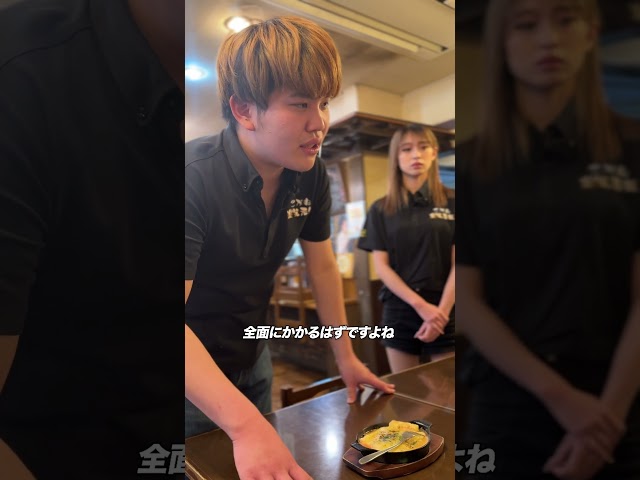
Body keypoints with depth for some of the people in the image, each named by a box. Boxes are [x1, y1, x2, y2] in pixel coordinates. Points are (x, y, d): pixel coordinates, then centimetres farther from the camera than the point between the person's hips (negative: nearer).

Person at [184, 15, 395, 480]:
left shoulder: (311, 175, -11)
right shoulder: (195, 178, -30)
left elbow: (323, 266, 0)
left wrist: (346, 356, 3)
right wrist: (244, 423, -44)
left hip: (253, 361, 6)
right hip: (194, 377, -5)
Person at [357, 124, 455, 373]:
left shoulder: (450, 202, 2)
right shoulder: (381, 209, 4)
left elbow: (455, 263, -1)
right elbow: (381, 266, -1)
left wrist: (442, 311, -12)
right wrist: (420, 305, -11)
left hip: (445, 311, 0)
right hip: (399, 311, 1)